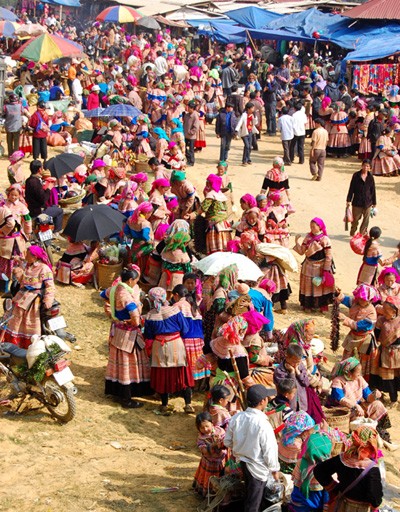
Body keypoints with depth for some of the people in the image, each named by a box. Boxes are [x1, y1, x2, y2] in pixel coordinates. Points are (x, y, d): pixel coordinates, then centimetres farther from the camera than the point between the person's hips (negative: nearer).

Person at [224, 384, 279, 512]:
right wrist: (275, 470, -5)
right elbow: (269, 451, -22)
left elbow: (227, 442, 0)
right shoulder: (263, 424, -29)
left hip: (242, 462, 6)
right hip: (258, 468, -6)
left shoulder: (237, 417, -12)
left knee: (248, 497, 31)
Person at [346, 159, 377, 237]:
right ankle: (352, 234, 27)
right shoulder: (356, 175, -6)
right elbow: (351, 188, -2)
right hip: (357, 201, -2)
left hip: (367, 202, 2)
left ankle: (362, 233, 23)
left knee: (366, 219, 8)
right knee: (355, 219, 8)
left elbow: (373, 190, 5)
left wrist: (374, 202, 9)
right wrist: (348, 200, -4)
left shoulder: (370, 177, -1)